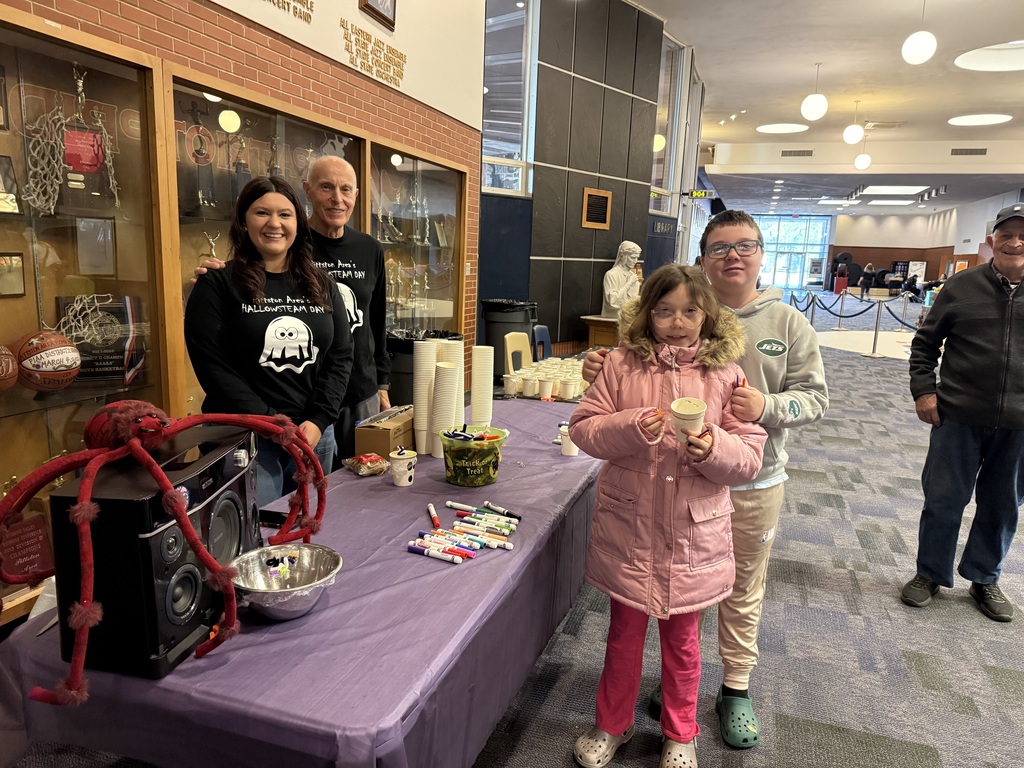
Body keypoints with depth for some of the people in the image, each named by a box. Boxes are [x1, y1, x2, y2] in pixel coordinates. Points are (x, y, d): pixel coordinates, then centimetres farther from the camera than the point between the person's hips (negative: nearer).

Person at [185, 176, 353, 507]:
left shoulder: (321, 286, 10)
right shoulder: (217, 285, -2)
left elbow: (340, 357, 6)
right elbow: (213, 366, -9)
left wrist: (318, 421, -7)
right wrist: (270, 423, -15)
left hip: (314, 434, 4)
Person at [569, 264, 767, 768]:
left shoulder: (725, 374, -4)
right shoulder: (623, 364, -5)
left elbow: (750, 456, -3)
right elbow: (583, 427, -5)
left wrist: (714, 448, -24)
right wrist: (630, 428, -22)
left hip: (693, 533, 0)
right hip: (628, 524, 0)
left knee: (681, 638, 18)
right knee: (624, 632, 17)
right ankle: (613, 725, 42)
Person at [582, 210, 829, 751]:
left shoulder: (788, 323, -2)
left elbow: (814, 396, -2)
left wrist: (767, 407, -21)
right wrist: (601, 368, -23)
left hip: (754, 483, 1)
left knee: (743, 589, 18)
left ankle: (735, 689, 40)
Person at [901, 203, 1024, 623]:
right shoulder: (963, 285, -3)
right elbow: (925, 341, 4)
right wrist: (923, 390, -5)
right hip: (959, 417, -2)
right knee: (943, 499, 9)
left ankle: (985, 579, 35)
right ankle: (930, 573, 27)